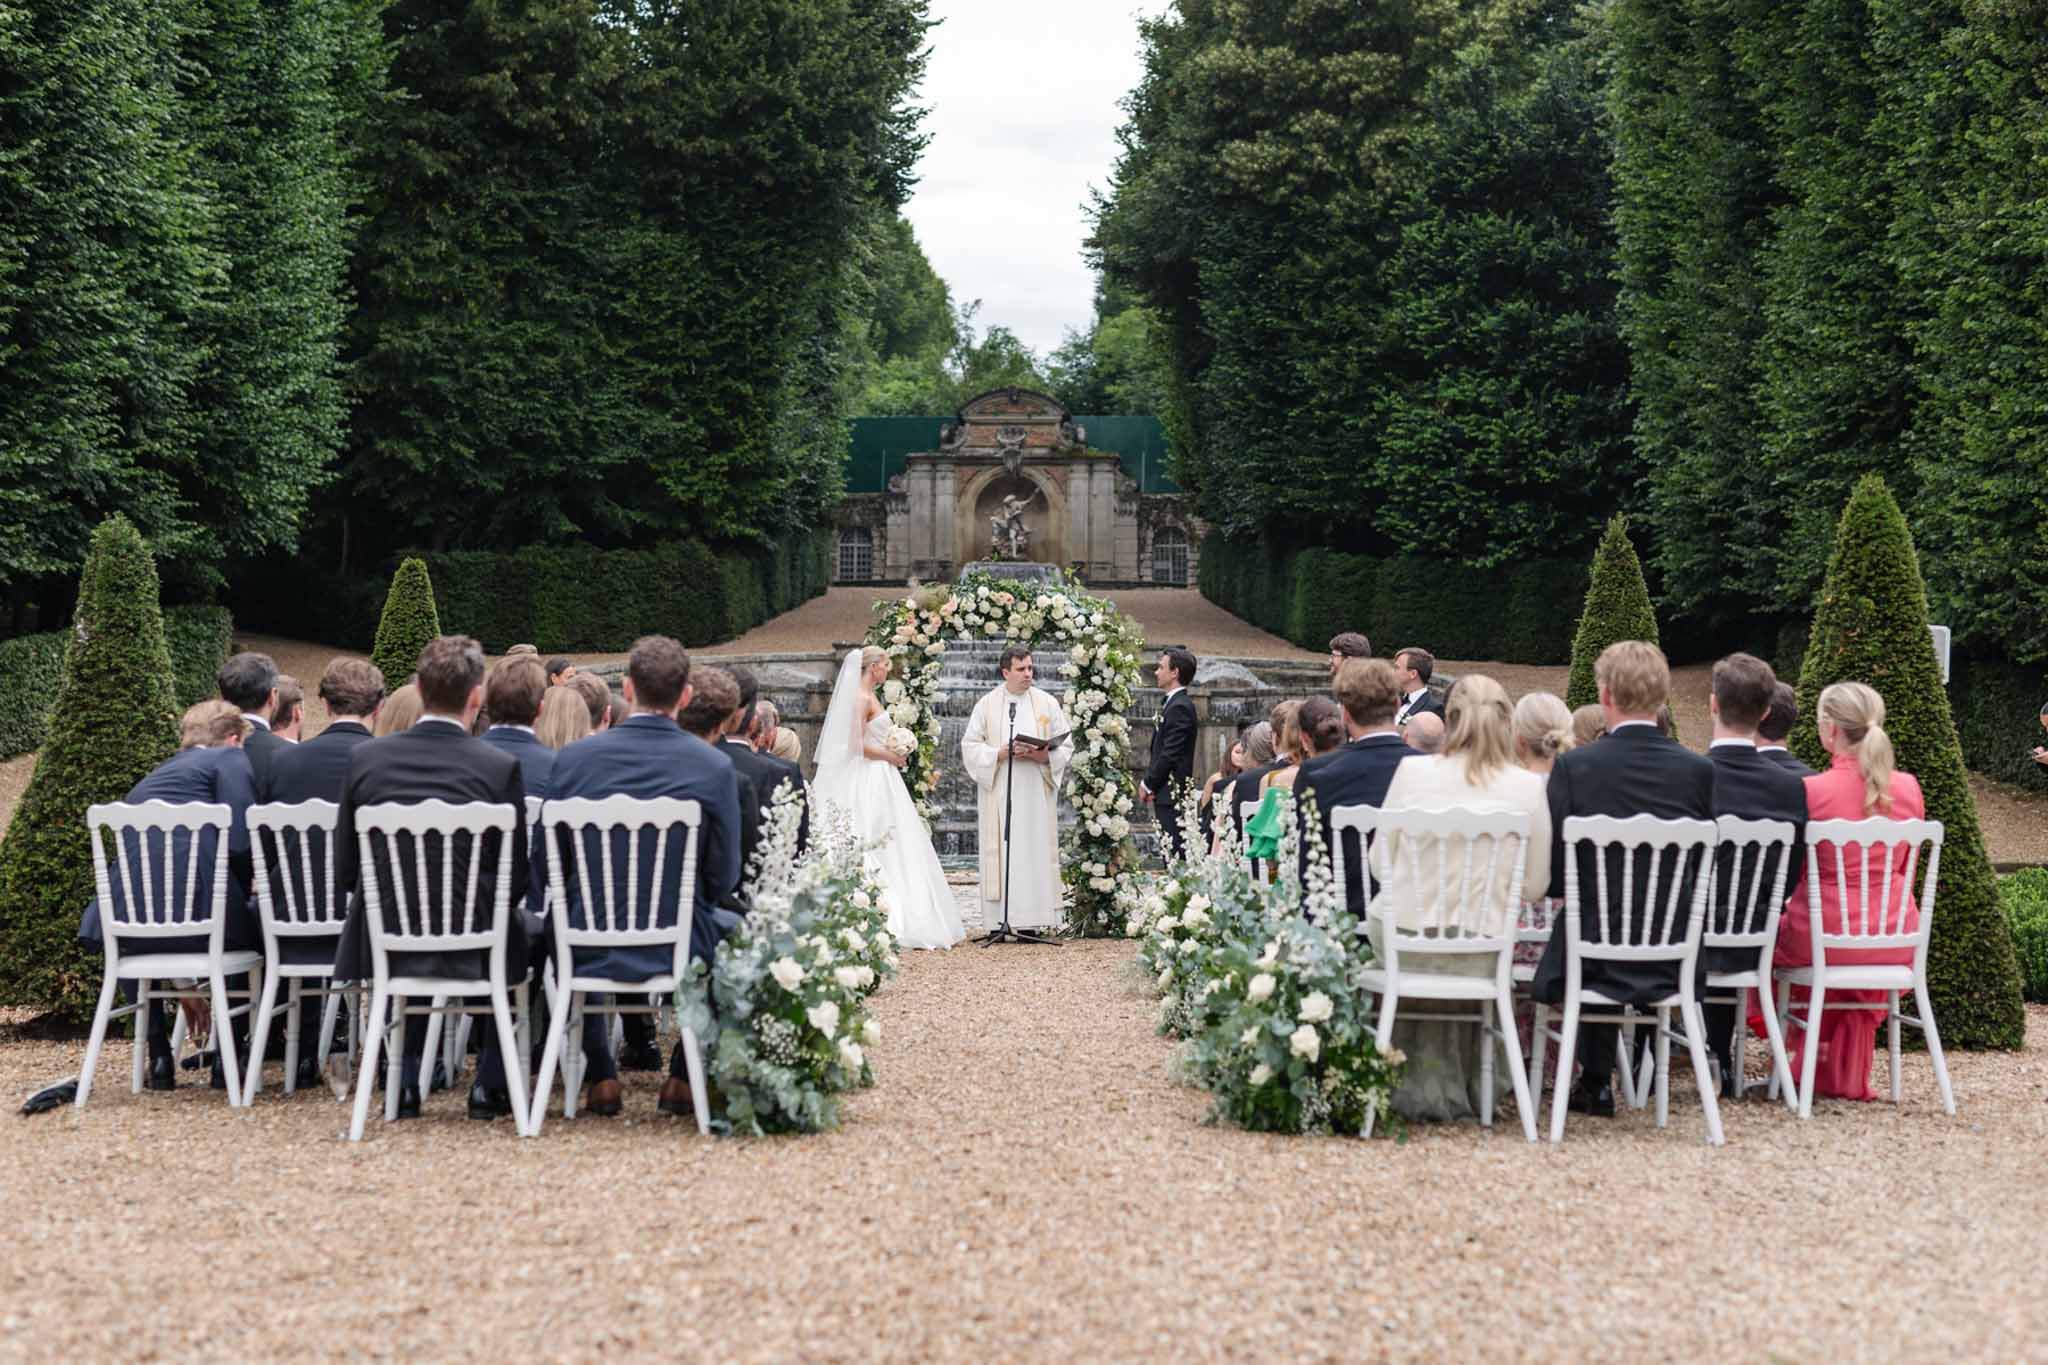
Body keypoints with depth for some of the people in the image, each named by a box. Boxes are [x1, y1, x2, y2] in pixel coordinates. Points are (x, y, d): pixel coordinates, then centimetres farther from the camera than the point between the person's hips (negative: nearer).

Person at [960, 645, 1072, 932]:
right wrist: (1001, 753, -12)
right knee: (1001, 853, -4)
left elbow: (1065, 747, 8)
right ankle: (1002, 921, -3)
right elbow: (970, 747, 4)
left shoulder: (1047, 703, 7)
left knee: (1036, 851, -4)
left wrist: (1042, 756, -12)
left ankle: (1034, 918, -3)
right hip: (998, 794, -1)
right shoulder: (987, 704, 6)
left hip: (1036, 793, 1)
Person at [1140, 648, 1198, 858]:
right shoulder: (1173, 703, 17)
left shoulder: (1180, 707, -14)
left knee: (1174, 852, -11)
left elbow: (1170, 754, -18)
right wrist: (1150, 783, 9)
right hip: (1168, 794, 10)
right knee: (1169, 851, 10)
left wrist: (1148, 784, -9)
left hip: (1172, 794, -10)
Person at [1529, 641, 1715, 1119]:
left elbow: (1550, 876, -9)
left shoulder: (1573, 767, -13)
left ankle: (1597, 1084, 33)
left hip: (1594, 959, -2)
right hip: (1674, 965, 2)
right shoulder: (1700, 770, -6)